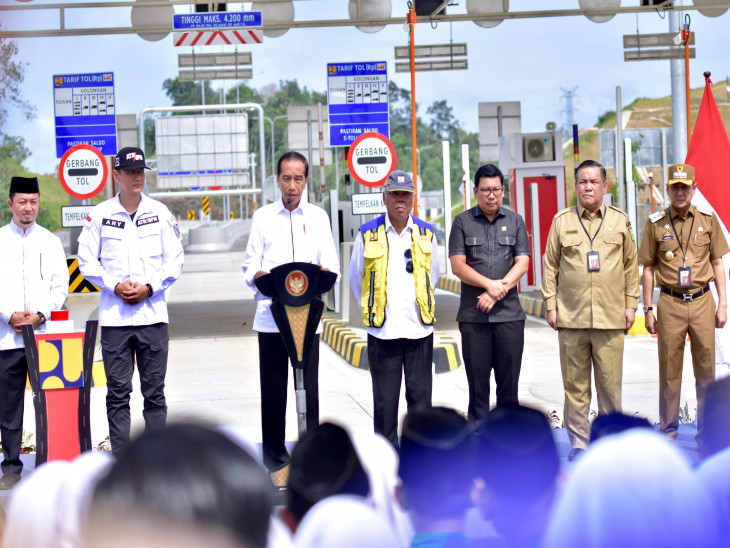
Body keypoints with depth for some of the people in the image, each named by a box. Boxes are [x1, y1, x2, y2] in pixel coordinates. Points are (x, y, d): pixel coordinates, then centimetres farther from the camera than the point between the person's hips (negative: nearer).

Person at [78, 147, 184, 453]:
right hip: (114, 316, -1)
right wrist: (115, 286, -9)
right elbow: (87, 260, 4)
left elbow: (175, 260, 5)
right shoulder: (99, 214, 4)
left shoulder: (160, 213, 6)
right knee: (117, 391, 1)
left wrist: (148, 287, -8)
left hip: (153, 313, 1)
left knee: (154, 391, 4)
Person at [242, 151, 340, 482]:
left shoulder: (318, 217, 13)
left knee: (309, 388, 1)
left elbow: (332, 267, 7)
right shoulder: (262, 217, 10)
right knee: (273, 390, 2)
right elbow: (249, 269, 5)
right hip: (270, 315, 0)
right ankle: (276, 460, 12)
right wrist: (262, 277, -18)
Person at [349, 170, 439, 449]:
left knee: (420, 394, 5)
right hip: (382, 330, -1)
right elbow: (356, 277, 13)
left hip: (419, 328, 1)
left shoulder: (425, 234, 6)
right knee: (385, 398, 2)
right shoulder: (368, 234, 1)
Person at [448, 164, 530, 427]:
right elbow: (458, 266, -2)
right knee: (477, 381, 2)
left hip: (509, 314, 1)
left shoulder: (515, 221, 10)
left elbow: (522, 263, 1)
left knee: (509, 381, 2)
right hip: (473, 316, -1)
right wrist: (490, 284, -14)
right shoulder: (463, 222, 6)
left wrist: (497, 292, -11)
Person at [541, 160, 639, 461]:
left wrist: (630, 303, 9)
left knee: (610, 384, 1)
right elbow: (550, 267, 9)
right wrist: (551, 306, 4)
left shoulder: (620, 221, 10)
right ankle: (578, 443, 13)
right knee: (575, 385, 3)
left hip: (611, 318, 0)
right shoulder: (561, 221, 7)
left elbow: (631, 265, 14)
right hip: (571, 318, 0)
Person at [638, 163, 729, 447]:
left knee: (706, 368, 4)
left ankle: (706, 431, 14)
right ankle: (669, 428, 15)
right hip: (670, 304, -1)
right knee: (669, 370, 3)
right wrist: (648, 309, 2)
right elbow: (648, 269, 5)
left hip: (702, 301, 1)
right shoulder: (656, 223, 2)